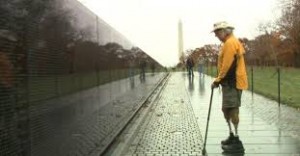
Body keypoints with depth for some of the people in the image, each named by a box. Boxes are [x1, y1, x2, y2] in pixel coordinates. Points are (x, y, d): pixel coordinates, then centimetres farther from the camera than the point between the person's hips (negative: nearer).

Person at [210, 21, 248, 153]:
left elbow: (227, 66, -20)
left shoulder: (230, 43, -14)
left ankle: (236, 142, -3)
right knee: (226, 109, 16)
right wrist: (220, 80, 16)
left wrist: (218, 80, -13)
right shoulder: (229, 42, 19)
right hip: (230, 82, 10)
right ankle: (232, 136, 27)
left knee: (232, 111, -8)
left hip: (233, 83, -10)